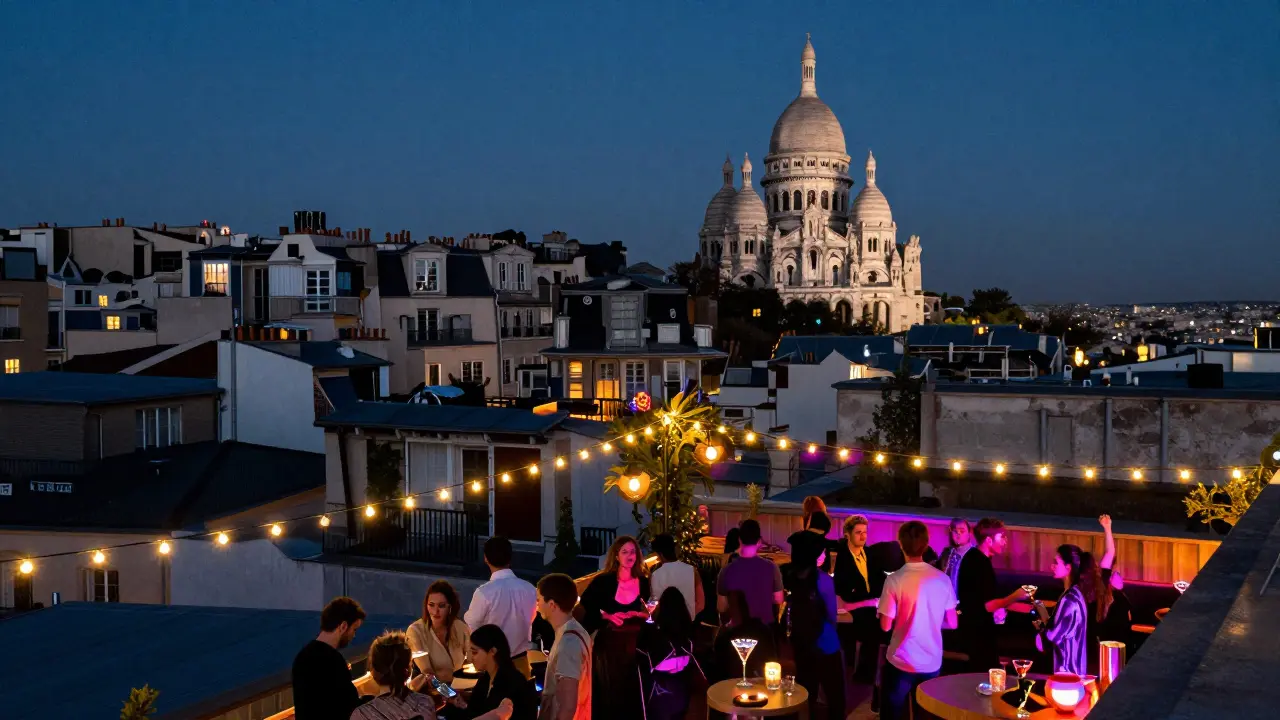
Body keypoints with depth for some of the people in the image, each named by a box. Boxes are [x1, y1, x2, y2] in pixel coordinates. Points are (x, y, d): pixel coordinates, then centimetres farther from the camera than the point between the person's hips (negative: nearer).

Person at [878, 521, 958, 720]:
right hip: (932, 662, 4)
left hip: (901, 662, -4)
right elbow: (952, 623, 3)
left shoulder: (895, 580, -15)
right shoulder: (942, 579, -4)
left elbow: (886, 626, -11)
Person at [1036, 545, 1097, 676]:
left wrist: (1041, 627, -3)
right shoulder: (1075, 592, 7)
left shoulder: (1070, 599, -22)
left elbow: (1054, 635, -21)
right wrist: (1045, 626, 5)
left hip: (1068, 667, -9)